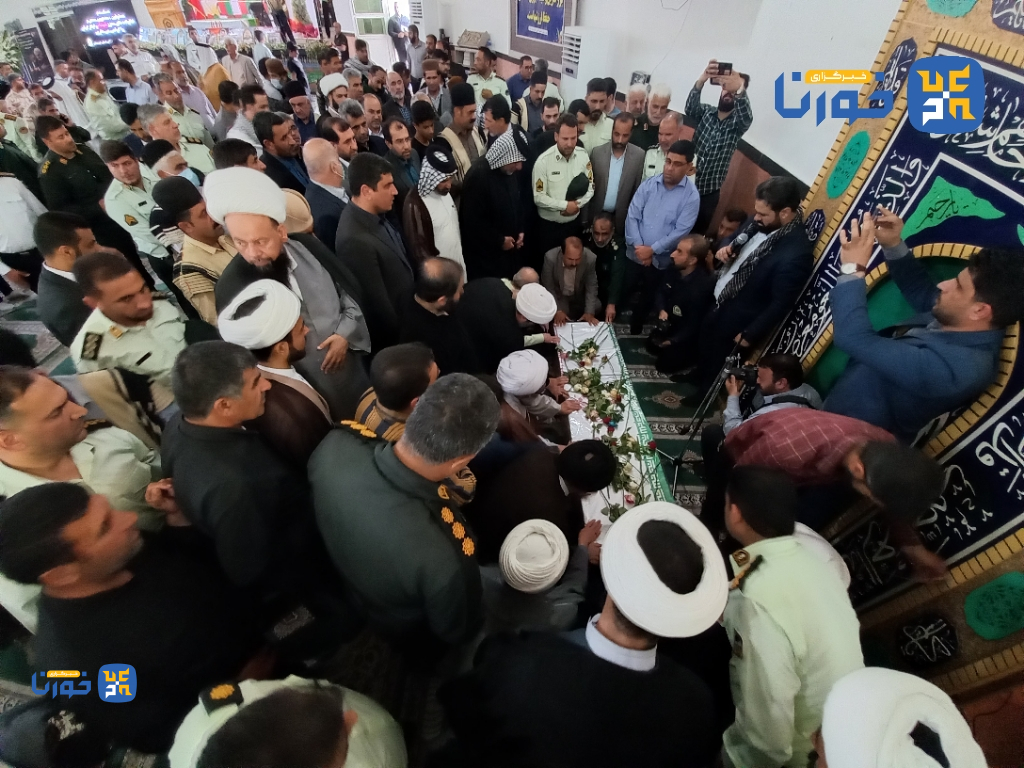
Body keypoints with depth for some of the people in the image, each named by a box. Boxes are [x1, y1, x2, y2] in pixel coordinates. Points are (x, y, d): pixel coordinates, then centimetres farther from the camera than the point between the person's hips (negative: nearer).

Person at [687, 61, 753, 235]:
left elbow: (746, 117, -24)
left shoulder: (738, 123, 0)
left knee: (697, 232, 6)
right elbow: (690, 108, -18)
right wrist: (701, 80, -38)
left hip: (710, 192, 0)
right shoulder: (705, 112, 4)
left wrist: (739, 89, -44)